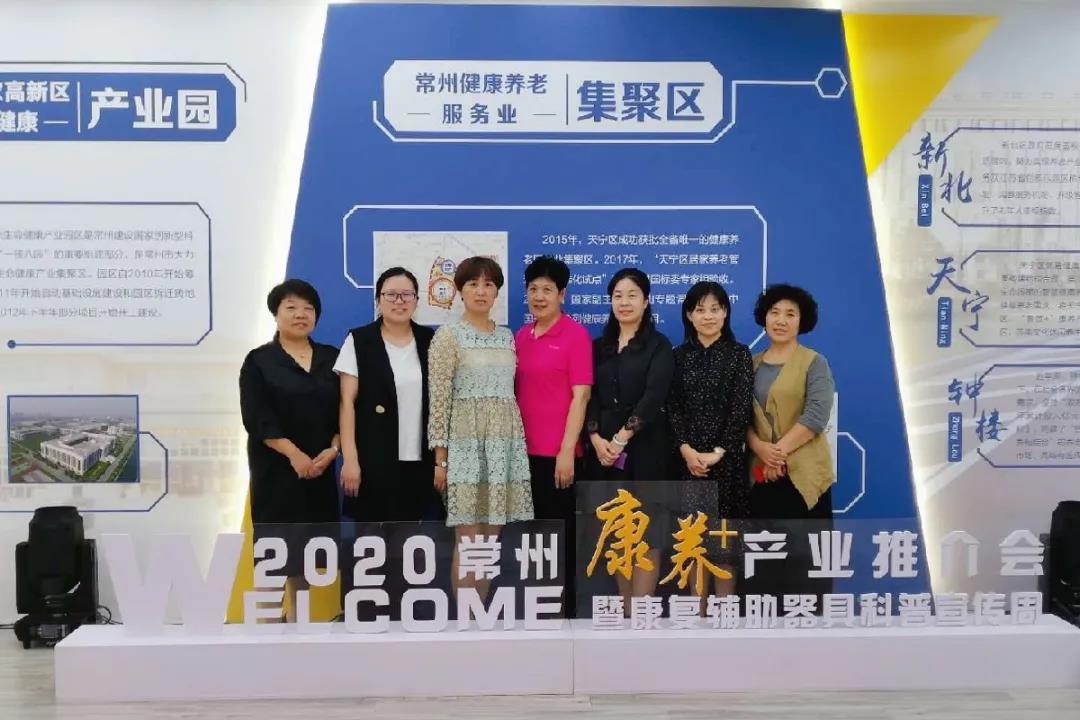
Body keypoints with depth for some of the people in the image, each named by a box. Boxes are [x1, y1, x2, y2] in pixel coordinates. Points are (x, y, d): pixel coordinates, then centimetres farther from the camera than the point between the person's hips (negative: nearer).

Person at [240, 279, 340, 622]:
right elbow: (258, 418, -10)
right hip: (276, 467, -4)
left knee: (307, 544, 10)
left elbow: (343, 411, 6)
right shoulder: (259, 361, -1)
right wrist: (294, 455, -18)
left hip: (320, 467, 4)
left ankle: (298, 619, 21)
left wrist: (332, 450, -9)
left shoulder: (331, 359, 10)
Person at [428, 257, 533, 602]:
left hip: (505, 442, 5)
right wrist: (440, 456, -11)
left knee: (490, 537, 9)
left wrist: (518, 445, 11)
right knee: (468, 540, -4)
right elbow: (439, 398, -7)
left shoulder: (507, 336, 13)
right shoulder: (448, 334, -3)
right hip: (466, 440, -5)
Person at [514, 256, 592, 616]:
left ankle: (563, 606, 18)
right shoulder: (521, 336, 11)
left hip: (557, 452, -5)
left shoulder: (576, 334, -6)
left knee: (559, 529, 5)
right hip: (523, 450, 6)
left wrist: (567, 450, -15)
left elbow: (580, 395, -10)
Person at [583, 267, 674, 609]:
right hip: (603, 449, 4)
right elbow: (589, 396, 5)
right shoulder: (599, 346, 14)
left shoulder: (659, 346, 1)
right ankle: (626, 610, 17)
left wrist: (622, 438, -19)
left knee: (645, 532, -5)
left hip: (644, 448, -4)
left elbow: (654, 397, -11)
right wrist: (596, 438, -11)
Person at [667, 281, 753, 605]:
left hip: (727, 459, -2)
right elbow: (672, 408, 2)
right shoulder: (679, 356, 8)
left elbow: (742, 408, -5)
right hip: (687, 459, 2)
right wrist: (686, 450, -11)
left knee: (724, 537, 1)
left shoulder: (739, 354, 2)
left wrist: (717, 453, -13)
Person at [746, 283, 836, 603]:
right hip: (761, 473, 4)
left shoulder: (814, 362, -1)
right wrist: (759, 447, -11)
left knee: (804, 555, -3)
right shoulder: (752, 364, 12)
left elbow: (817, 415, -12)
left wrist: (780, 450, -15)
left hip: (802, 473, -4)